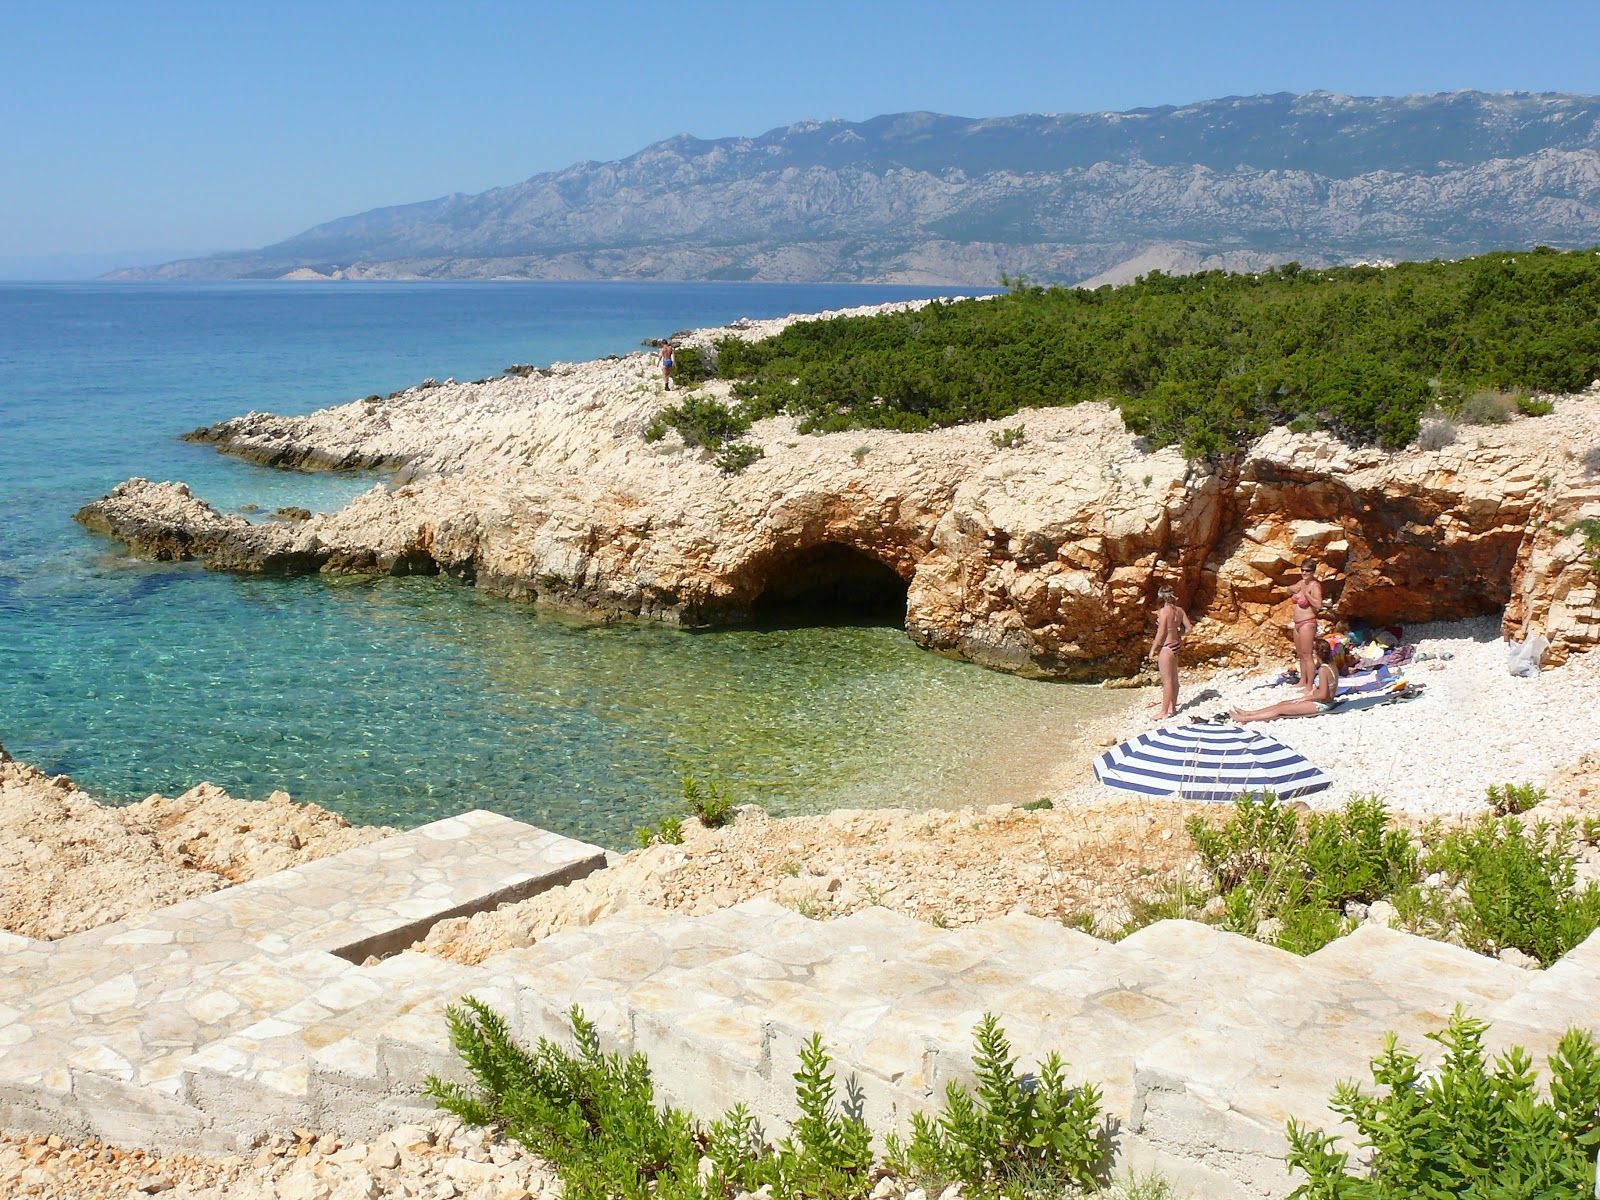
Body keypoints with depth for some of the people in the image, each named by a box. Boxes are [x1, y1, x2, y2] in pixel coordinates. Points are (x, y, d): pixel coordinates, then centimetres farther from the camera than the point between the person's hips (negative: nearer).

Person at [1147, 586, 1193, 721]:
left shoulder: (1163, 611, -18)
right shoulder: (1179, 610, 3)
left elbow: (1161, 633, -19)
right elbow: (1189, 627, 5)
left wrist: (1153, 649, -10)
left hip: (1166, 647, -8)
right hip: (1176, 645, 8)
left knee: (1167, 680, -3)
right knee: (1173, 678, 18)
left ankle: (1164, 712, 3)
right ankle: (1173, 707, 29)